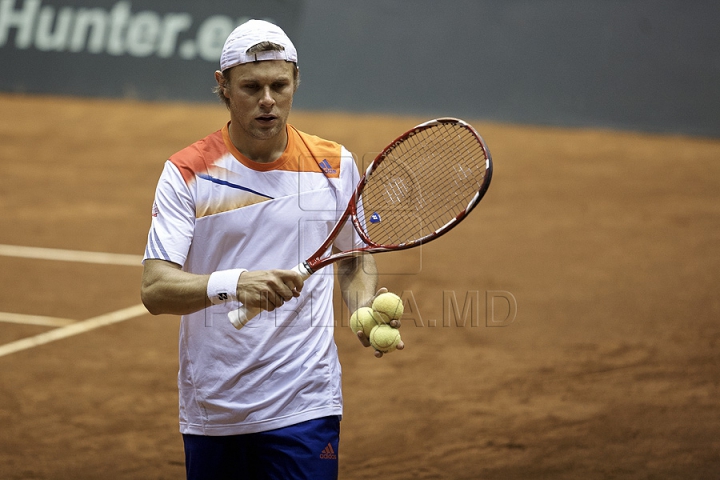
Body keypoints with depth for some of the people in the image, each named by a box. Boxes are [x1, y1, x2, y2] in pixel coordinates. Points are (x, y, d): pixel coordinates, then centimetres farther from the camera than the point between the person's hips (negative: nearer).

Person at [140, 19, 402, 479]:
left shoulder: (335, 165, 3)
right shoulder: (187, 173, -4)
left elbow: (355, 258, 18)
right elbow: (155, 290, -13)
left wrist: (366, 309, -4)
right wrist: (232, 283, -31)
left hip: (304, 407, 0)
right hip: (210, 410, 0)